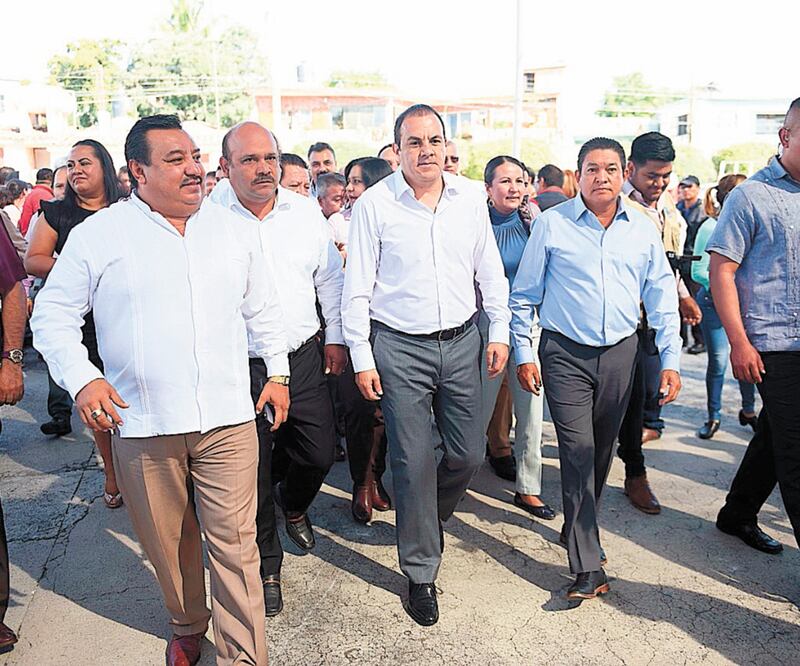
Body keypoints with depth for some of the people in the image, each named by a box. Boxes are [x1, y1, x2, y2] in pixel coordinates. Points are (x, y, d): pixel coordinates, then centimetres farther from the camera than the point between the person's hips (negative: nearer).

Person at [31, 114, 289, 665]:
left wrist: (277, 372, 15)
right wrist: (81, 378, -11)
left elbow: (263, 310, 17)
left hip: (228, 419, 1)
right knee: (169, 545, 15)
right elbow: (54, 315, 3)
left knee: (235, 544, 2)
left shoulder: (234, 228, 8)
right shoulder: (97, 234, 0)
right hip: (143, 425, -1)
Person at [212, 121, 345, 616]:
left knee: (319, 453, 10)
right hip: (239, 367, -3)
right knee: (253, 476, 7)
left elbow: (330, 277, 13)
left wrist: (336, 337, 11)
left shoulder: (306, 212, 3)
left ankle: (294, 505, 46)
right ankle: (266, 566, 31)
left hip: (304, 358, 3)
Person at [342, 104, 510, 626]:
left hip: (461, 342, 4)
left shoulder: (471, 199, 4)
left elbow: (490, 271, 12)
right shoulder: (375, 204, -6)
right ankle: (422, 573, 20)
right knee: (414, 462, 1)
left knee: (469, 452, 9)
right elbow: (357, 288, -4)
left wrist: (500, 332, 9)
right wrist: (362, 358, -6)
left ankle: (430, 518, 42)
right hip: (400, 348, -3)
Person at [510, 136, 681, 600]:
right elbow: (524, 295, 1)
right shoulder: (552, 223, -3)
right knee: (577, 453, -8)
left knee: (602, 450, 14)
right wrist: (524, 353, -4)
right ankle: (589, 566, -3)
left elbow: (662, 299, 9)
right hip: (566, 354, -3)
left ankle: (581, 527, 37)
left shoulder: (643, 228, 5)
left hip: (620, 353, 4)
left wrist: (671, 359, 3)